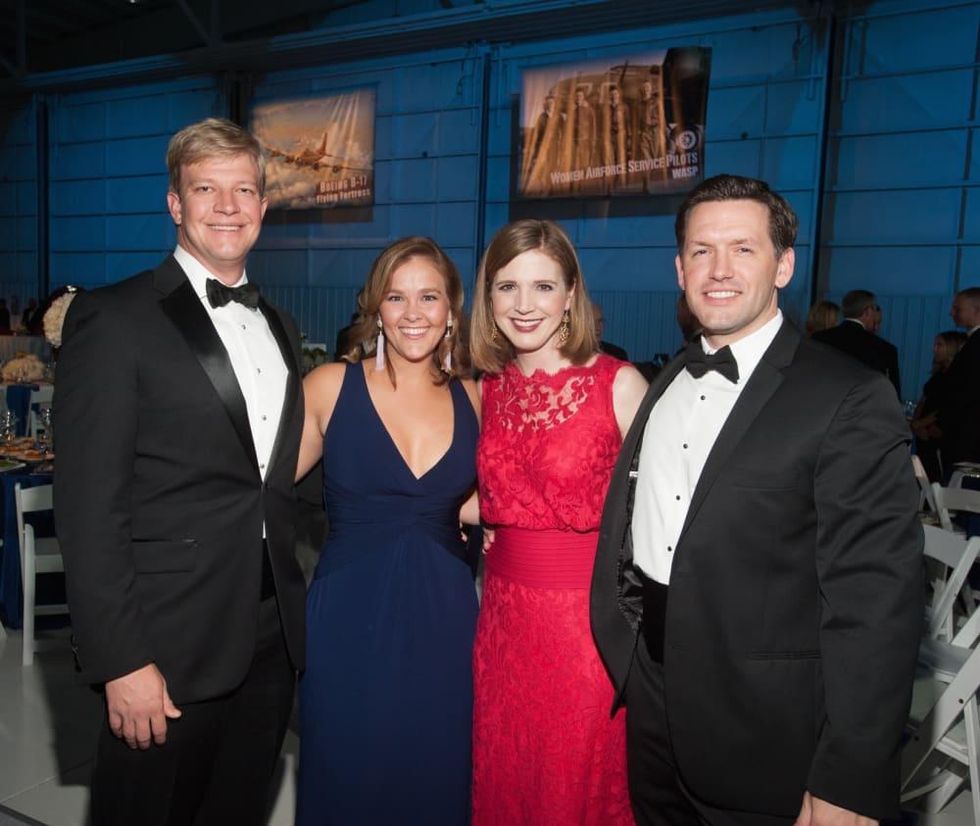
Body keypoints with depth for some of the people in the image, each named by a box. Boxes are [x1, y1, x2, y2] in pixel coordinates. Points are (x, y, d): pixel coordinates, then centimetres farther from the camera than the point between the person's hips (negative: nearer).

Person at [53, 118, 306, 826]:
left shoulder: (281, 328, 11)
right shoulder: (114, 319, -9)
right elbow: (89, 508, -13)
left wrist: (292, 609, 10)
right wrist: (122, 661, -16)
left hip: (274, 641, 6)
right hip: (169, 651, -6)